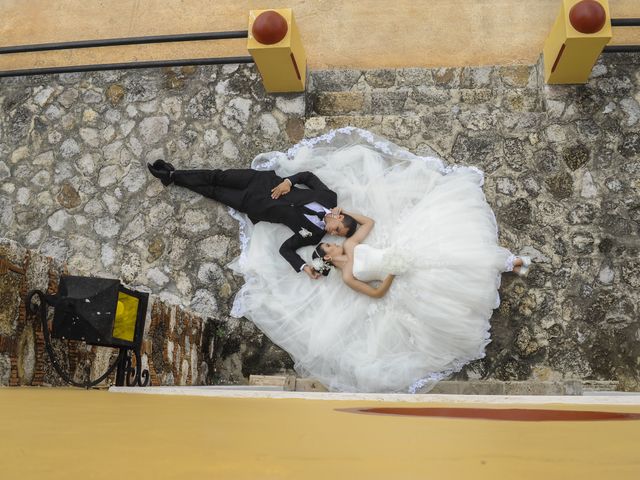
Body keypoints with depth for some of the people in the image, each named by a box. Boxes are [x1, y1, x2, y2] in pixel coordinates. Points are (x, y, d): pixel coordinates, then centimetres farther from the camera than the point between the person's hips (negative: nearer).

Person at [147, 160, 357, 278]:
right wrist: (288, 181, -17)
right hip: (265, 181, 1)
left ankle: (173, 176, 26)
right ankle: (173, 174, 26)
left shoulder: (314, 234, -16)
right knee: (218, 177, 4)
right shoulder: (329, 197, -14)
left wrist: (304, 267, -28)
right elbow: (308, 175, -3)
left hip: (256, 207, -1)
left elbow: (285, 248, -15)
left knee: (214, 192, 6)